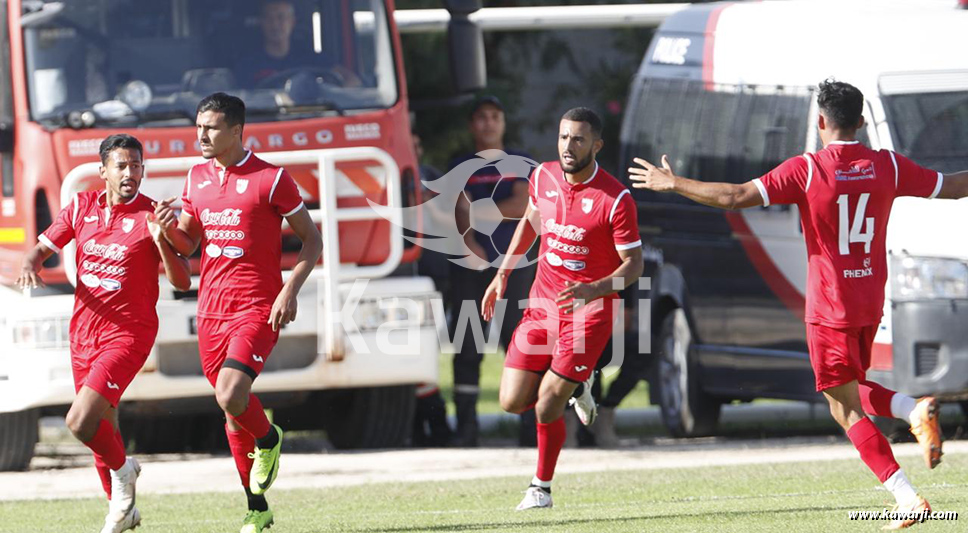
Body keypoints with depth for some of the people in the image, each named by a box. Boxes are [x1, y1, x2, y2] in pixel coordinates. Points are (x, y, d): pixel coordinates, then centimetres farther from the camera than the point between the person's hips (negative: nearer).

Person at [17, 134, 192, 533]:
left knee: (80, 422, -20)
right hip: (84, 331, 5)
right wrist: (31, 266, -13)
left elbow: (183, 282, -11)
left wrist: (161, 243, -28)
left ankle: (122, 470, 9)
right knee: (102, 429, 15)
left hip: (128, 332, -5)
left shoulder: (152, 216, -9)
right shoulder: (82, 207, 4)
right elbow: (42, 248, 11)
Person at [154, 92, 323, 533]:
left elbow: (311, 239, -1)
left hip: (257, 308, -6)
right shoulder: (197, 178, 11)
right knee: (232, 411, 8)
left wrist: (290, 290, -13)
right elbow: (188, 245, 18)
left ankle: (269, 440, 8)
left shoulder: (270, 179, -6)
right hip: (211, 310, 6)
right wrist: (170, 227, -5)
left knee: (231, 395, -24)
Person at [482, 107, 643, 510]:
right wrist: (503, 274, 16)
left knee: (546, 407, -11)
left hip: (590, 310, -5)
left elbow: (633, 264, -13)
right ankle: (575, 386, 30)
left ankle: (541, 488, 12)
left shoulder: (615, 199, -17)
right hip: (543, 303, 5)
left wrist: (594, 290, -31)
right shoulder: (543, 177, -1)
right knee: (512, 401, -1)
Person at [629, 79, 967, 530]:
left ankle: (906, 496, -11)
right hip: (871, 302, 5)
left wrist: (673, 184, -7)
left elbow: (736, 197, -18)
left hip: (829, 307, -5)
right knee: (850, 388, 25)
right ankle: (915, 409, -3)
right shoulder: (888, 166, -2)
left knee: (847, 409, 0)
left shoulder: (806, 170, -14)